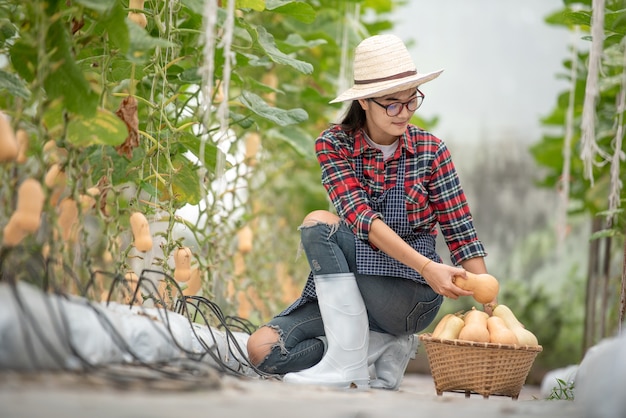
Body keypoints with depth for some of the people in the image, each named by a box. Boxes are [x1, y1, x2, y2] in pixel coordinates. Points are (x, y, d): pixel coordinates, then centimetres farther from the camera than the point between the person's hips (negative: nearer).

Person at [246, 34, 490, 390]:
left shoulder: (430, 150, -4)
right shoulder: (334, 145, -4)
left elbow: (461, 234, -4)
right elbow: (361, 218, -19)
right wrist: (426, 266, -34)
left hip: (412, 295, -3)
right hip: (344, 287, 3)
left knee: (319, 224, -26)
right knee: (263, 350, -19)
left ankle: (349, 365, -24)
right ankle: (384, 348, -4)